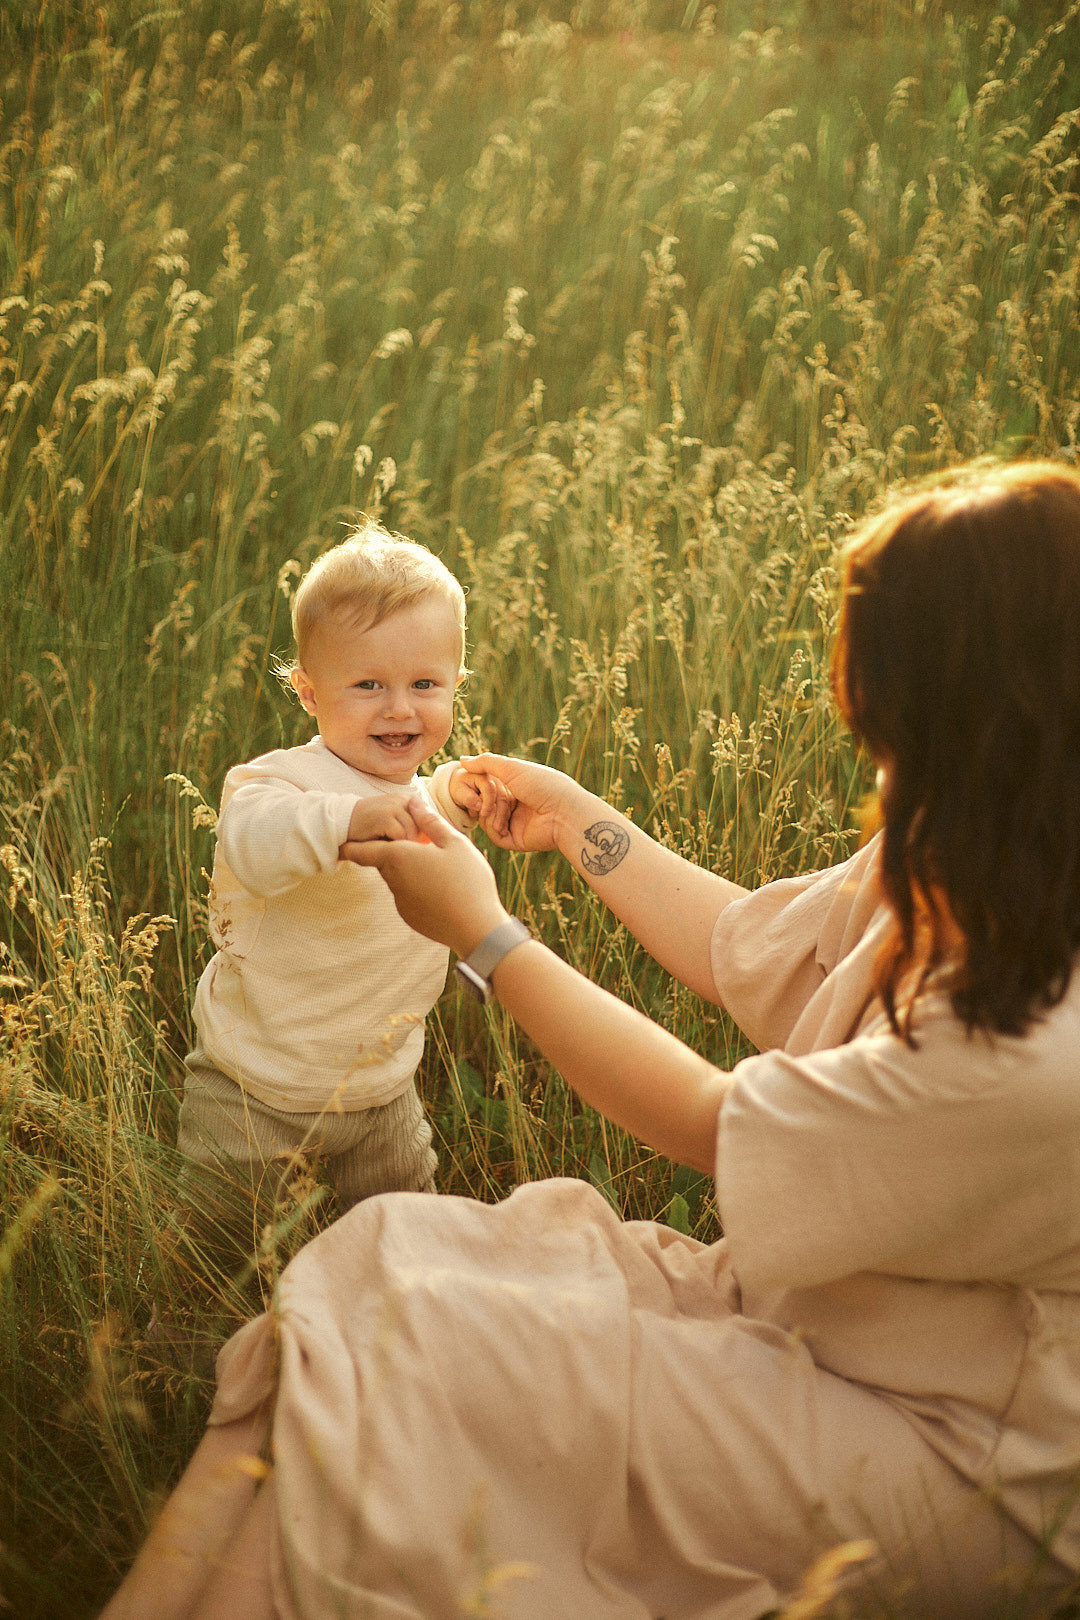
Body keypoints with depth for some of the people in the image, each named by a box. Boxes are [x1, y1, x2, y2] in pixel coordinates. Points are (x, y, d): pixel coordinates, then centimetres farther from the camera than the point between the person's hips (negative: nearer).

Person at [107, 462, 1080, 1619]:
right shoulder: (943, 864, -6)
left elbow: (712, 1125, -21)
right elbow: (750, 950, 12)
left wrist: (484, 934, -11)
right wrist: (579, 824, 18)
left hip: (945, 1465, -8)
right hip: (809, 1298, 8)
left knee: (423, 1354, -21)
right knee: (384, 1255, -9)